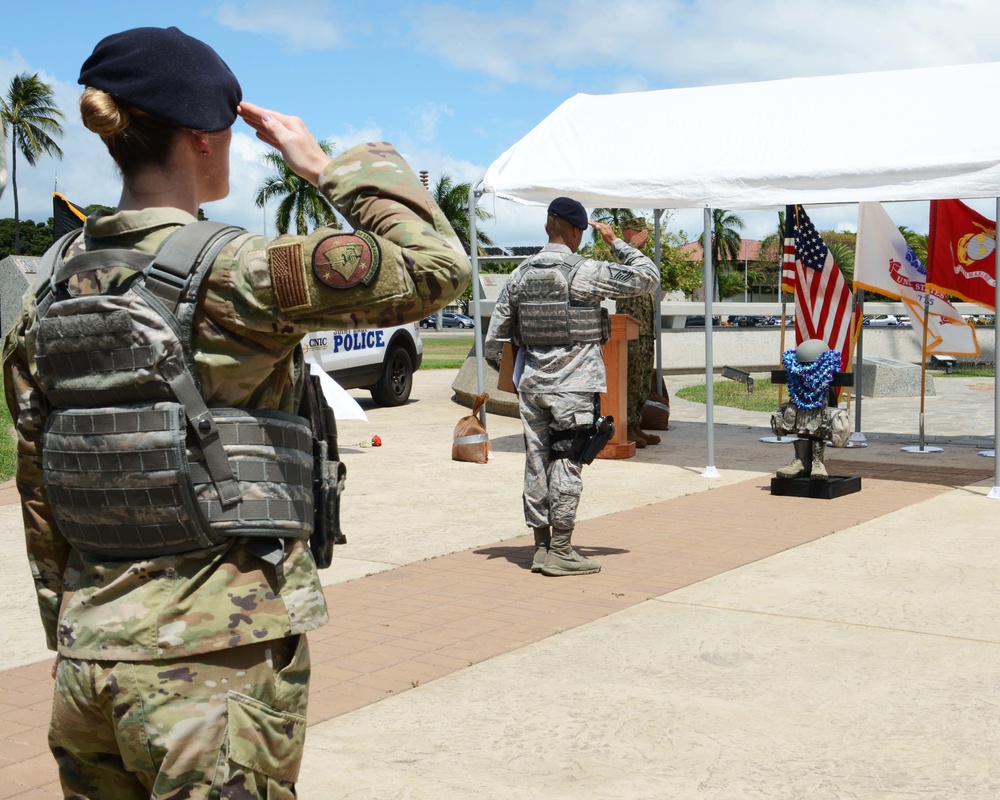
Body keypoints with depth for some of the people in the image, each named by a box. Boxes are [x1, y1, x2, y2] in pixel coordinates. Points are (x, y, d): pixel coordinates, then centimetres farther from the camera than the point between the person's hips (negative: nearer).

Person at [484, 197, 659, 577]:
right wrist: (616, 242, 6)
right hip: (575, 386, -5)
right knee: (566, 467, -1)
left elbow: (494, 338, 9)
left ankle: (541, 547, 17)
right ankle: (560, 552, 2)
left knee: (537, 464, 9)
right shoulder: (584, 272, -10)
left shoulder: (520, 275, 7)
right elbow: (647, 277, -4)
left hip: (532, 385, 5)